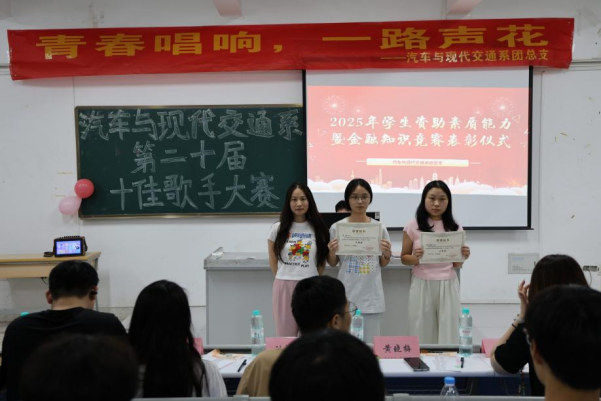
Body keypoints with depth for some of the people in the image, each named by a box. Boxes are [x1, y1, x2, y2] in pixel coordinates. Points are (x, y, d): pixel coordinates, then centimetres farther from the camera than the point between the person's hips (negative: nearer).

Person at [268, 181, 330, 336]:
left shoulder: (318, 229, 1)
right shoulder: (278, 229, 1)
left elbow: (322, 262, 9)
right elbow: (273, 262, 9)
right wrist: (286, 279, 11)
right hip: (285, 288, 0)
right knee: (285, 335, 7)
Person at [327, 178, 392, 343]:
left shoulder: (379, 228, 2)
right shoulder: (337, 227, -2)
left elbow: (383, 264, 11)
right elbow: (332, 264, 7)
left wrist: (387, 253, -9)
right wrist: (331, 252, -13)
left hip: (371, 297, 1)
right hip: (346, 296, -1)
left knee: (371, 344, 7)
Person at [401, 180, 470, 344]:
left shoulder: (455, 228, 4)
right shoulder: (413, 226, -2)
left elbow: (456, 265, 10)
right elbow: (404, 258, 5)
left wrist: (462, 258, -11)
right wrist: (416, 258, -16)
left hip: (448, 285, 2)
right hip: (422, 285, -1)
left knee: (448, 332, 2)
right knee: (422, 332, 2)